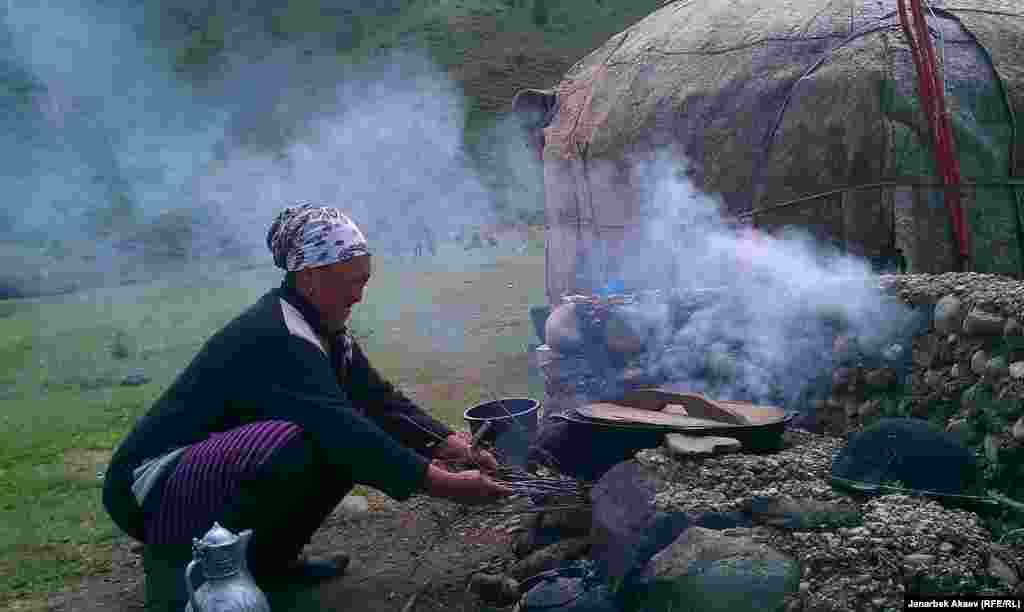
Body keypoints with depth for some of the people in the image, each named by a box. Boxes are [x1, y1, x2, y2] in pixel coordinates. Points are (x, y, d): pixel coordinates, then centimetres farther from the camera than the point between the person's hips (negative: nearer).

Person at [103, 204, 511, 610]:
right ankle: (178, 560, -13)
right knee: (294, 445, -35)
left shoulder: (320, 327, 3)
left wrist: (451, 444, -9)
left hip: (216, 458, 9)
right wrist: (447, 486, -33)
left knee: (356, 441, -1)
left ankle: (266, 558, 9)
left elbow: (378, 399, 2)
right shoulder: (277, 337, -26)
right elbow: (343, 430, -33)